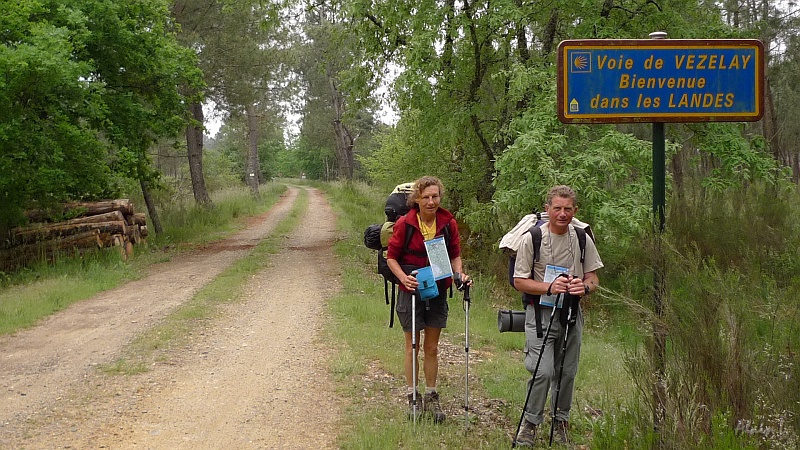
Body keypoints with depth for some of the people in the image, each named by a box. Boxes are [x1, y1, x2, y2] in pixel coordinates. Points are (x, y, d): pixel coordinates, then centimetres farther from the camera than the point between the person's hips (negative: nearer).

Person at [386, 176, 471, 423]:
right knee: (412, 346, 8)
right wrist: (404, 278, -21)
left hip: (438, 290, 2)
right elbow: (391, 256, -5)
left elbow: (455, 254, 7)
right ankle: (413, 397, 20)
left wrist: (459, 274, -11)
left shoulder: (448, 223, -4)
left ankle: (431, 397, 22)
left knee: (432, 347, 10)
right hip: (411, 291, -2)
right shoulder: (405, 223, -12)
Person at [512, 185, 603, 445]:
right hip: (541, 311, -4)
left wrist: (584, 287, -14)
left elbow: (593, 278, 10)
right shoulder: (531, 238, -7)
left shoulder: (583, 239, 5)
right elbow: (519, 281, -6)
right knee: (542, 370, -14)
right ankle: (530, 423, 2)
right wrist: (550, 288, -21)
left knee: (567, 371, 10)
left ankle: (561, 420, 27)